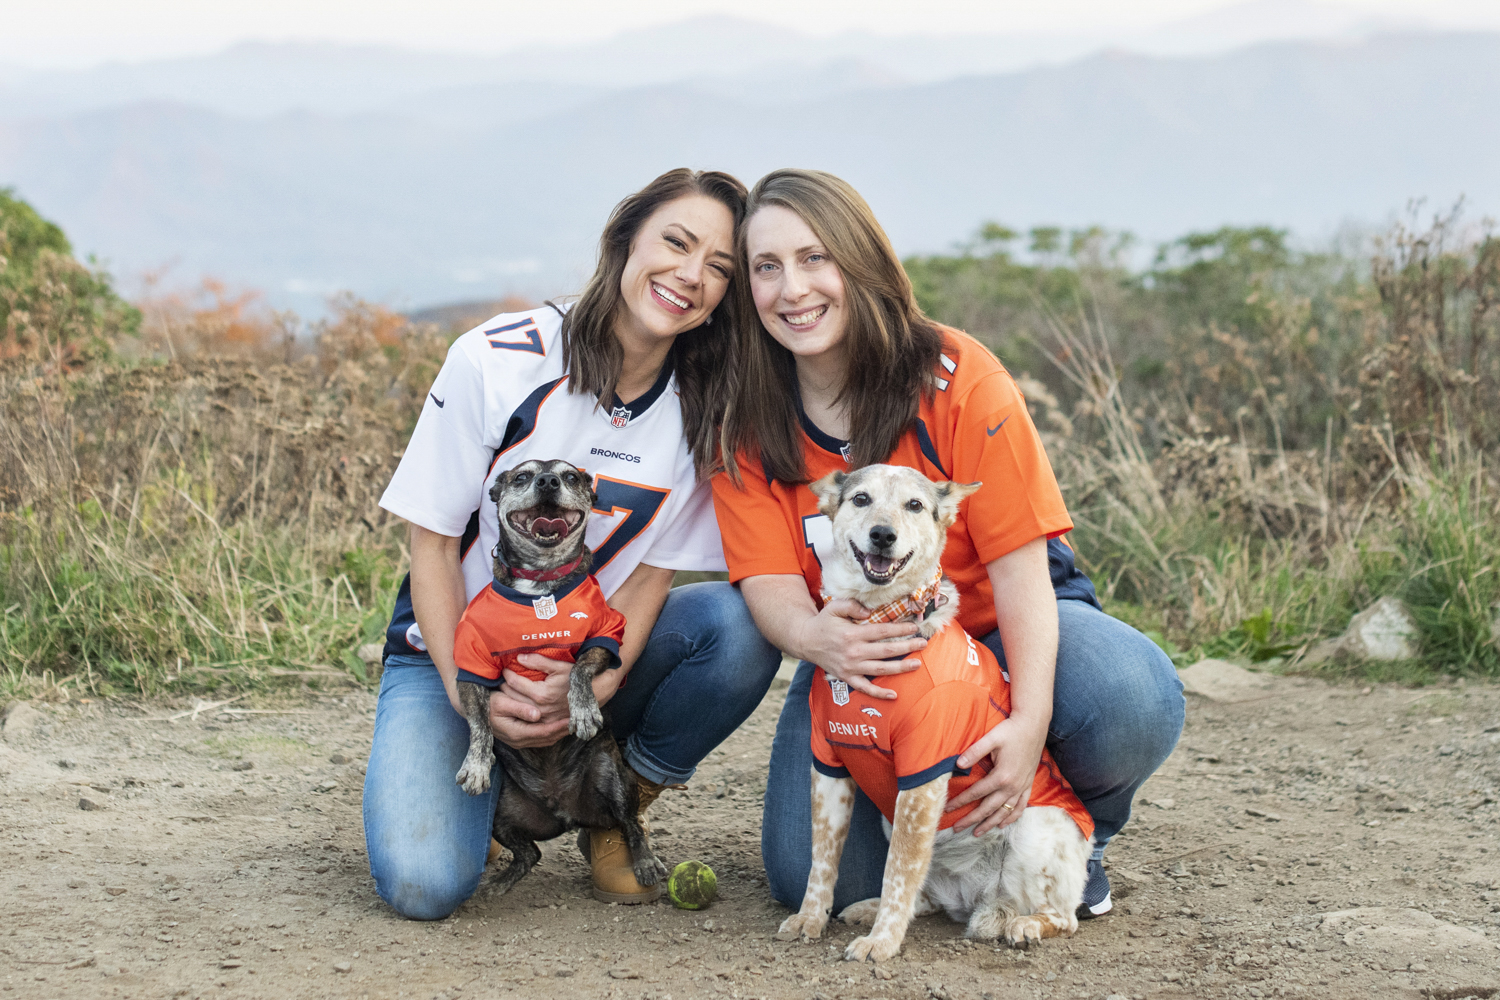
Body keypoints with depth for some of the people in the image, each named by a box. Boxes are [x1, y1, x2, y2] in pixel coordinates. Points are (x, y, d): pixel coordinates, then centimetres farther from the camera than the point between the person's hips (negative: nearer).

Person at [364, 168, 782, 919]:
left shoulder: (703, 410, -8)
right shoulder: (498, 361, -16)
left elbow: (653, 570, -5)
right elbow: (433, 542, -10)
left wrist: (601, 678, -24)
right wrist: (467, 691, -22)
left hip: (600, 652, 3)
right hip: (456, 645, -3)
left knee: (740, 625, -28)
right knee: (424, 883, -27)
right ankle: (498, 794, 10)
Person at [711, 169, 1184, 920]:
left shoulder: (957, 378, -16)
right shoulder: (747, 429, -7)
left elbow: (1019, 562, -17)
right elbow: (769, 583, -13)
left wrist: (1031, 719, -31)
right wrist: (813, 639, -39)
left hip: (1005, 629, -2)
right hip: (859, 657, 2)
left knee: (1130, 703, -34)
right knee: (814, 877, -19)